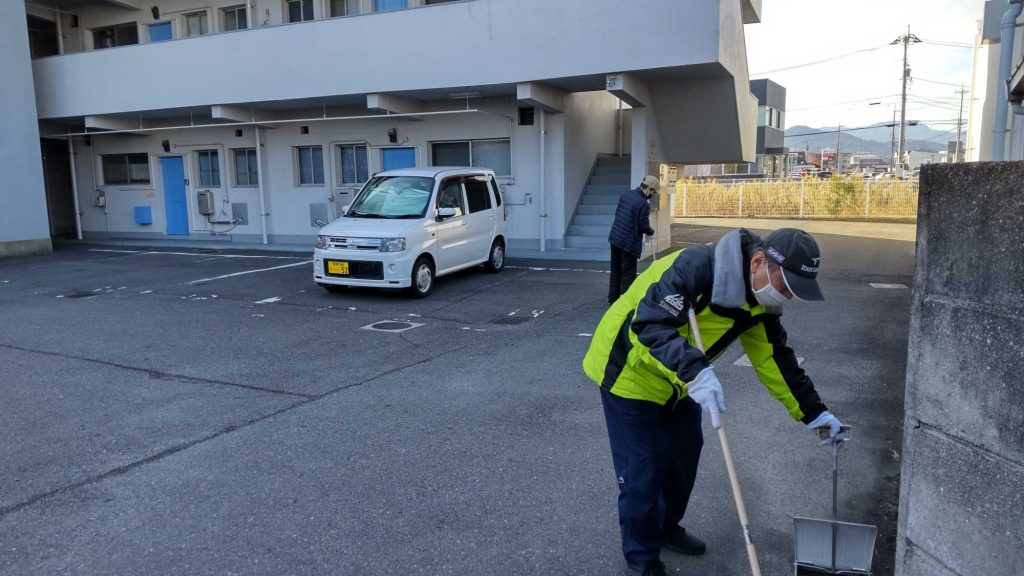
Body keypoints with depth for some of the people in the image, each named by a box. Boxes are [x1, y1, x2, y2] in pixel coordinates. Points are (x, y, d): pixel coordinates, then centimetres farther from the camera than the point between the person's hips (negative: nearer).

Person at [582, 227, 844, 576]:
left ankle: (666, 528, 41)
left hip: (678, 382, 8)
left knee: (684, 454, 17)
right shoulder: (696, 267, -33)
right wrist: (694, 371, -50)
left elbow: (775, 359, 4)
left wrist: (811, 411, 5)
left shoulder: (758, 299, -5)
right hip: (630, 372, -8)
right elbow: (649, 324, -40)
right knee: (642, 468, -2)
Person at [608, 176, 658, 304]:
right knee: (628, 274, 2)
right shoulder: (644, 203, -19)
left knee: (616, 270, 18)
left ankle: (613, 298, 27)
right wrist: (651, 232, 6)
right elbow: (644, 226, -15)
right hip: (629, 243, -8)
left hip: (615, 238, 8)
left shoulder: (626, 194, 4)